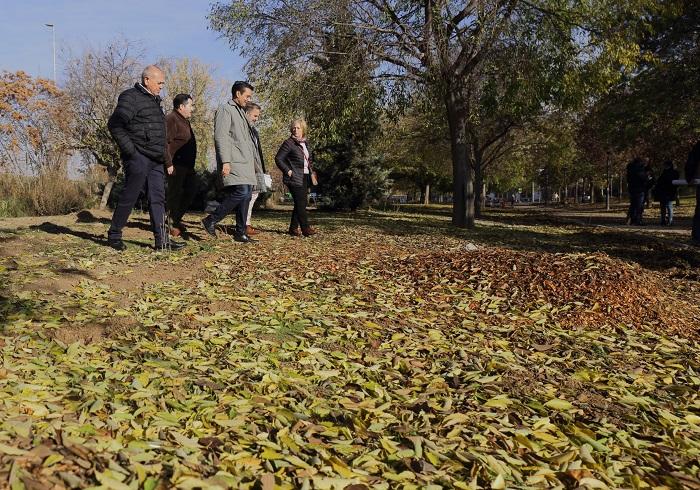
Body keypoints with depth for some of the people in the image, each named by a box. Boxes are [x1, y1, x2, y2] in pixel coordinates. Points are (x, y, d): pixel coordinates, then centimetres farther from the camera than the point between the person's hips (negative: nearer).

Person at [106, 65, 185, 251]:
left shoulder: (155, 100, 20)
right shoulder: (131, 97, -8)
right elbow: (114, 125, -16)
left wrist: (167, 160, 20)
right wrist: (129, 150, -18)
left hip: (155, 160, 8)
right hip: (138, 159, -8)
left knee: (158, 199, 4)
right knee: (129, 197, -1)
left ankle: (162, 239, 6)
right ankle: (114, 235, 12)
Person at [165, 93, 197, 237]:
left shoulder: (184, 121, 22)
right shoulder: (171, 120, -11)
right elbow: (165, 142, -21)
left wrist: (191, 166, 25)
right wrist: (169, 163, -27)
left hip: (187, 166, 10)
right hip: (176, 165, -10)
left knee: (191, 190, 10)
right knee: (174, 193, -6)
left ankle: (176, 219, 21)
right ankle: (170, 224, 3)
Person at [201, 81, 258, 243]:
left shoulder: (241, 112, 25)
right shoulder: (225, 109, -3)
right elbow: (220, 137, -13)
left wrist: (252, 160, 20)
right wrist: (225, 161, -21)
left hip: (246, 163, 9)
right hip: (233, 162, -9)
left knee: (246, 196, 5)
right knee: (241, 192, -20)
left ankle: (240, 233, 11)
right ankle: (211, 220, -8)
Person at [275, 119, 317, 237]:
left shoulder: (305, 143, 16)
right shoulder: (289, 143, -6)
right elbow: (278, 158, -9)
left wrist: (311, 170, 14)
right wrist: (287, 171, -14)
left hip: (305, 177, 8)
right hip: (294, 178, -8)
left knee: (301, 203, 6)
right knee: (300, 203, -11)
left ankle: (294, 228, 13)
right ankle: (305, 228, -9)